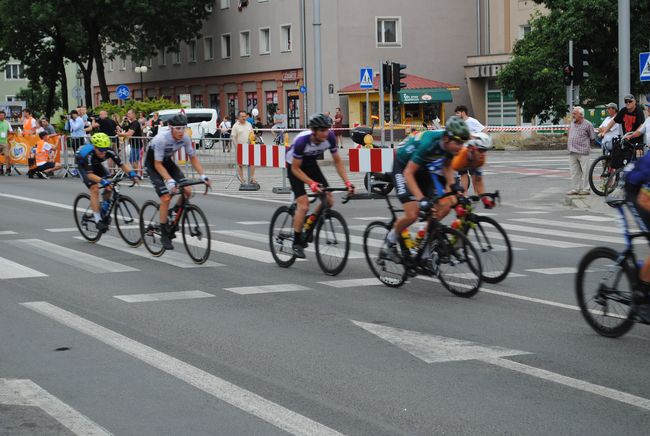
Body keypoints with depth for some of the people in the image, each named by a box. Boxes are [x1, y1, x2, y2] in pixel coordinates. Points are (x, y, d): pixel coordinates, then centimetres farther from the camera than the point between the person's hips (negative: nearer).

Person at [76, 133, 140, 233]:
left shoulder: (109, 152, -30)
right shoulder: (89, 154, -41)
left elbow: (122, 164, -28)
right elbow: (90, 174, -46)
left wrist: (132, 173, -46)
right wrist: (102, 180, -62)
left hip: (96, 164, 5)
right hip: (83, 166, -5)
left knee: (109, 187, -10)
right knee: (94, 189, -21)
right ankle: (98, 220, -18)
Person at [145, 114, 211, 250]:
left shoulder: (185, 138, -18)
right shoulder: (162, 139, -34)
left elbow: (193, 157, -7)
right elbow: (158, 164, -31)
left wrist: (203, 175, -18)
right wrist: (170, 181, -41)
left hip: (167, 161, 6)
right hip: (153, 163, -6)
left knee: (187, 191, -12)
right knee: (166, 197, -17)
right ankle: (164, 235, -5)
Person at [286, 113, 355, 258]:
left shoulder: (330, 137, -24)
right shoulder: (302, 140, -36)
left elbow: (337, 161, -11)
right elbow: (295, 168, -26)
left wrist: (347, 182, -21)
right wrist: (312, 183, -38)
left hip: (310, 163, 5)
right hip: (295, 165, -5)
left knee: (329, 200, -8)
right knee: (303, 204, -17)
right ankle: (297, 243, -3)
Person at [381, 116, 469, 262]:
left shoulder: (451, 144, -17)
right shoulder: (428, 143, -37)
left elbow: (447, 166, 4)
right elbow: (408, 173, -33)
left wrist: (452, 185, -12)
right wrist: (421, 199, -41)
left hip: (424, 169, 7)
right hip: (403, 168, -6)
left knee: (444, 207, -11)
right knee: (412, 214, -20)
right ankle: (389, 243, 6)